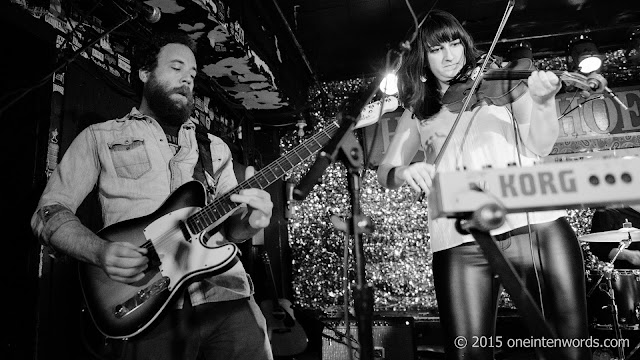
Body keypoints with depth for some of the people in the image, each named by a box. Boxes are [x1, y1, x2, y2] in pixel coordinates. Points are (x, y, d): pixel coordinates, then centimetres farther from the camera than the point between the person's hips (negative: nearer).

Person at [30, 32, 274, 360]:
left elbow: (228, 225, 15)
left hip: (226, 295, 3)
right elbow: (49, 212, 6)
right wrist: (101, 252, -13)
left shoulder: (215, 147, 18)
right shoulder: (100, 137, 10)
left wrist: (247, 220, -9)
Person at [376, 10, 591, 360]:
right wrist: (404, 172, -14)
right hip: (461, 241, 0)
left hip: (537, 223, 1)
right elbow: (384, 172, 10)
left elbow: (540, 145, 5)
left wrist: (543, 102, -16)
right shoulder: (416, 113, 17)